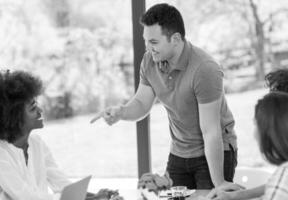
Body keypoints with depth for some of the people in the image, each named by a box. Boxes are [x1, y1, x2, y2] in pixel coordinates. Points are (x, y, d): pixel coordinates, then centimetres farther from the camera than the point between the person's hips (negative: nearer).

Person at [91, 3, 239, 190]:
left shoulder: (204, 70, -27)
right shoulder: (150, 60, -7)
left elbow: (210, 132, -26)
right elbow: (142, 103, 6)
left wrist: (218, 183, -23)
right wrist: (121, 112, -18)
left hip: (216, 153, -6)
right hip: (179, 152, 6)